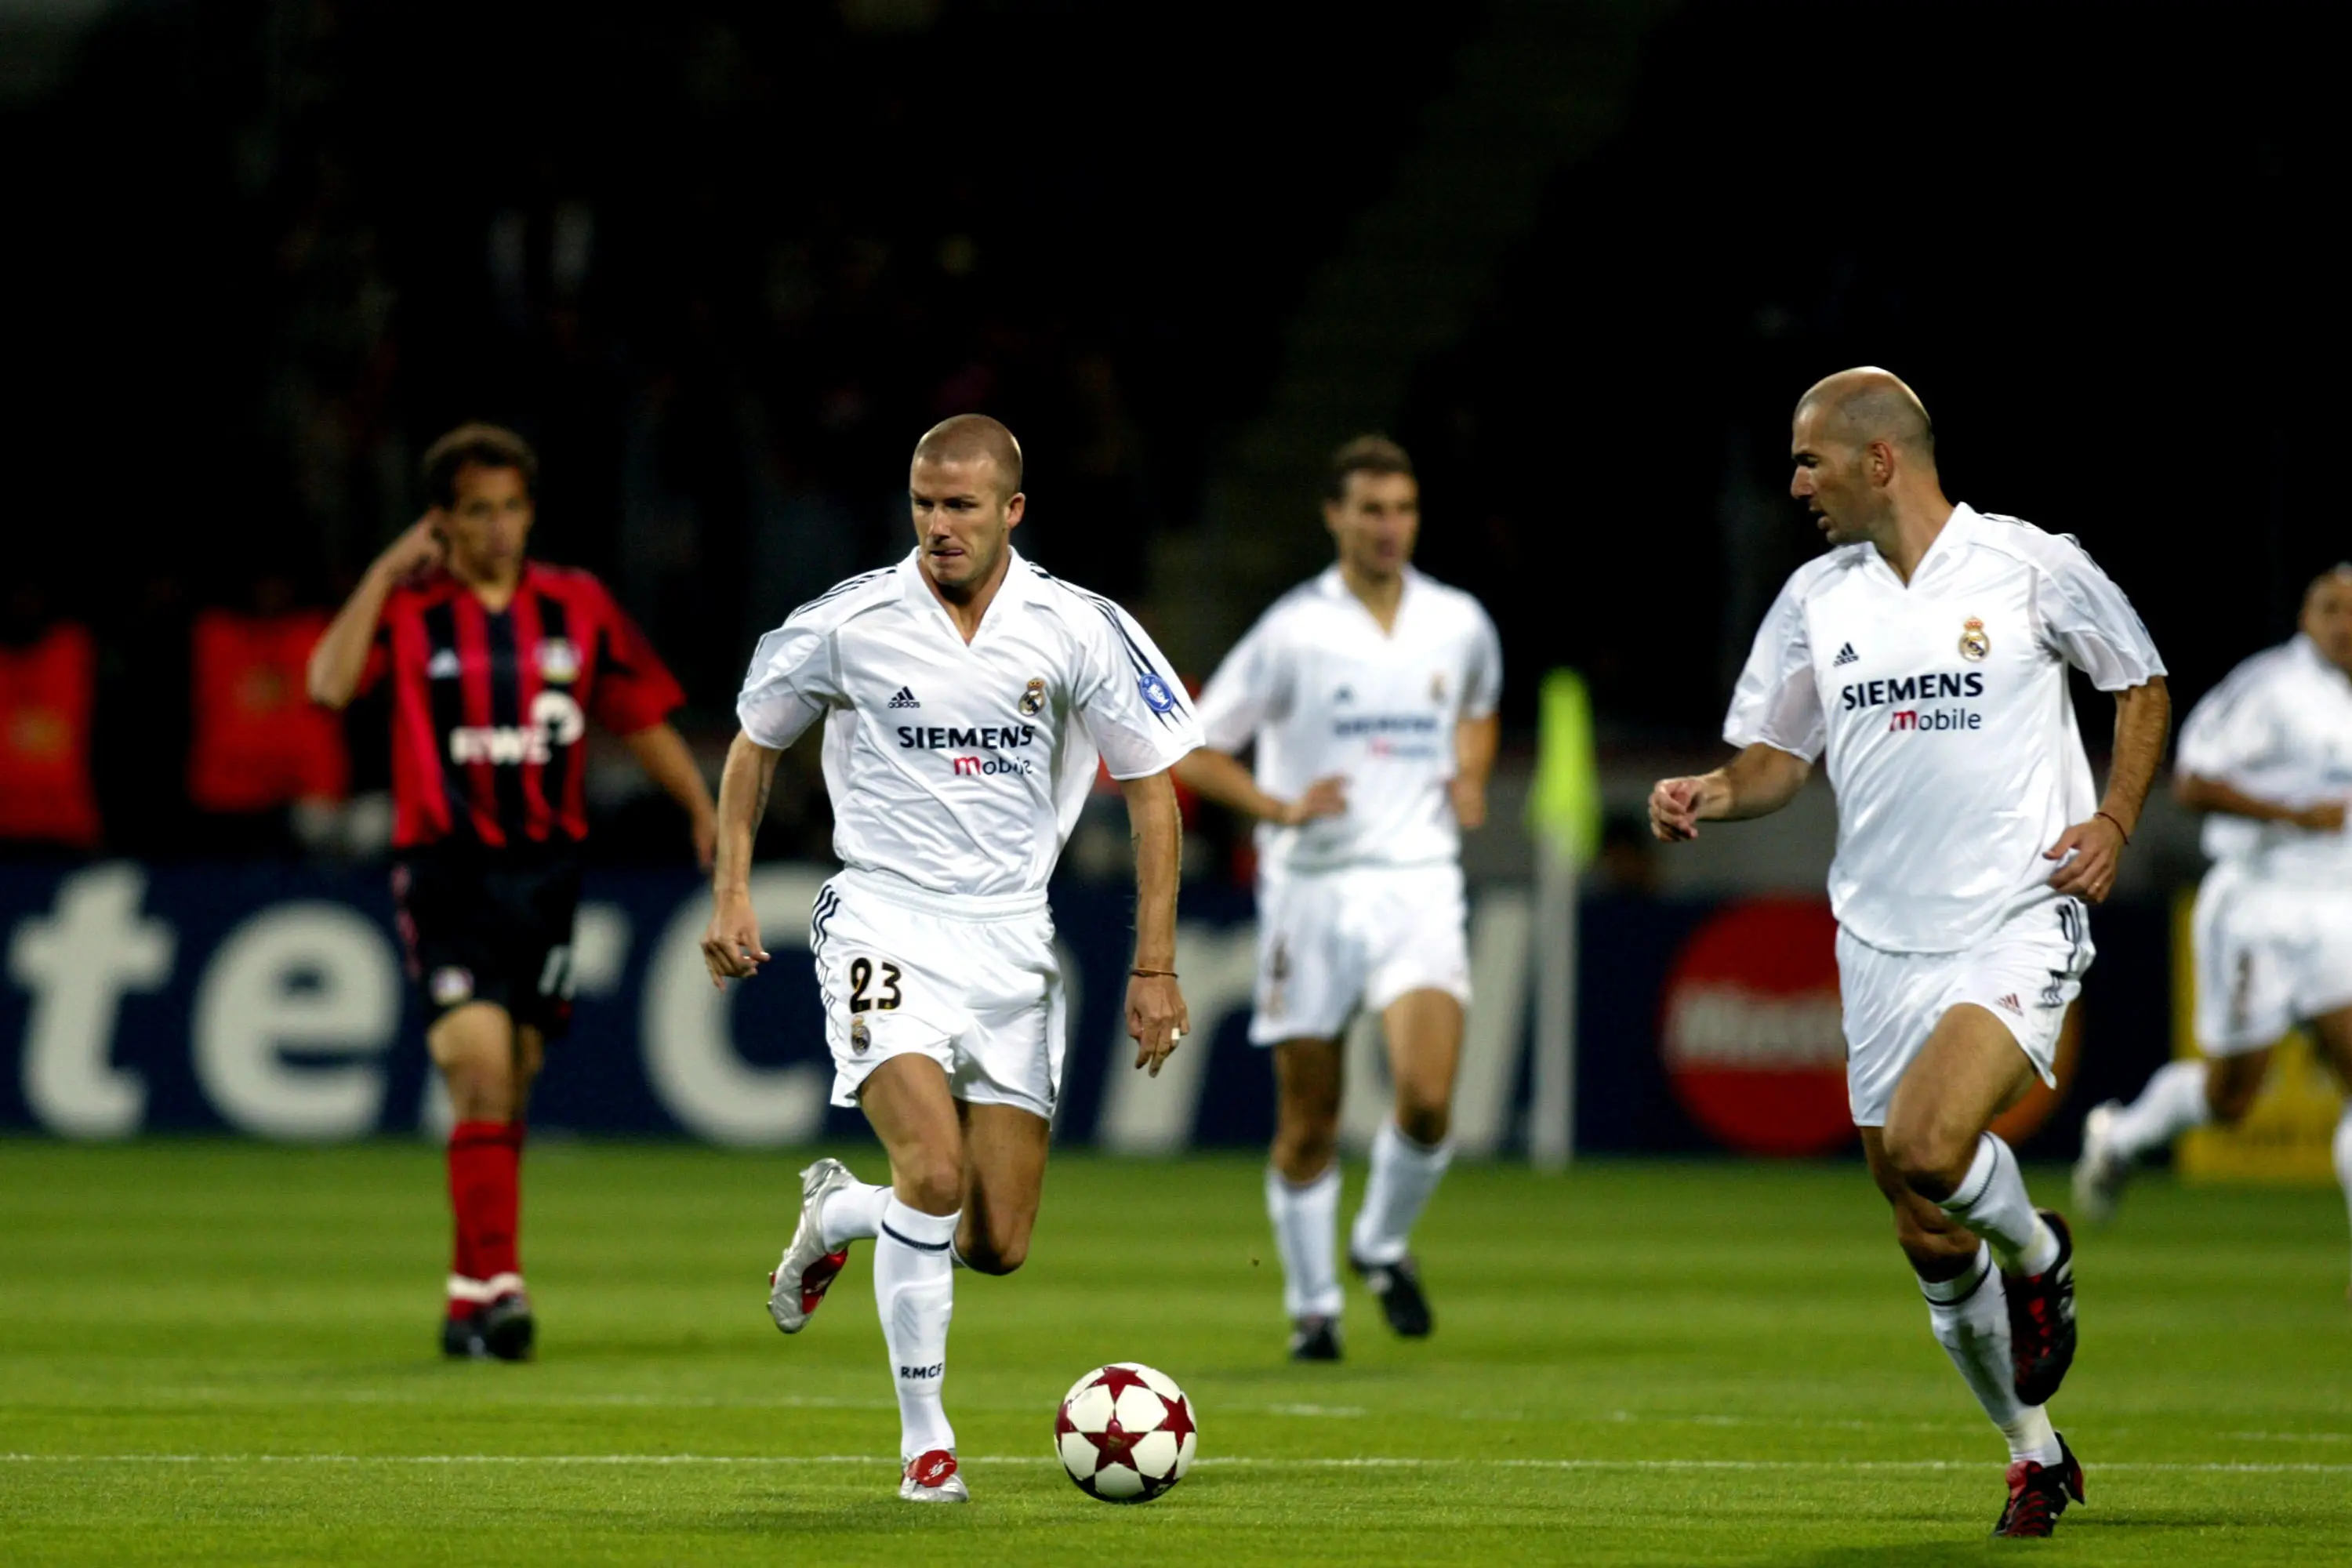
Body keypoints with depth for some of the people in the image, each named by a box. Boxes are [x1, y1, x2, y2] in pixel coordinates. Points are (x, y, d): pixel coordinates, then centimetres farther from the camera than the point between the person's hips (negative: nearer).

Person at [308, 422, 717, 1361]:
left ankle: (469, 1299, 19)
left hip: (546, 869, 3)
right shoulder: (410, 612, -1)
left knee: (508, 1093, 8)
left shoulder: (578, 608, 8)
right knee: (480, 1069, -18)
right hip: (447, 869, -3)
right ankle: (496, 1286, -20)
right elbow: (330, 684, -19)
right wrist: (386, 572, -16)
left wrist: (702, 808, 6)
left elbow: (641, 717, 16)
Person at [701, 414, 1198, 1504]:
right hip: (884, 923, -2)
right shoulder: (848, 623, -6)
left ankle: (835, 1212, 33)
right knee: (935, 1167, -24)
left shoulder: (1077, 630, -4)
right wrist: (731, 893, 2)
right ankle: (924, 1439, -10)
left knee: (997, 1244, 1)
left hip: (1012, 942, 2)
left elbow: (1151, 793, 3)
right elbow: (756, 743, 11)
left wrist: (1154, 967, -2)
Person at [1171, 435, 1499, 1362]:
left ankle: (1383, 1247, 13)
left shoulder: (1459, 624, 6)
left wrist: (1471, 780, 8)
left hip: (1418, 882, 2)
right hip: (1312, 891, -2)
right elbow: (1196, 753, 0)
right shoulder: (1293, 631, -5)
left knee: (1428, 1099, -15)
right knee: (1307, 1123, 3)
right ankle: (1312, 1303, 21)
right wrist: (1281, 808, -15)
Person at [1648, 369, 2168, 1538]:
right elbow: (1778, 755, 15)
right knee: (1933, 1245, 4)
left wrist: (2114, 819, -3)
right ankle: (2035, 1457, 24)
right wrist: (1710, 796, -6)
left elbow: (2142, 685, 10)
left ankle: (2040, 1257, 5)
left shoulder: (2032, 566, -3)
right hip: (1883, 946, 5)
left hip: (2019, 926, -5)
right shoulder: (1816, 598, 8)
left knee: (1925, 1147, -28)